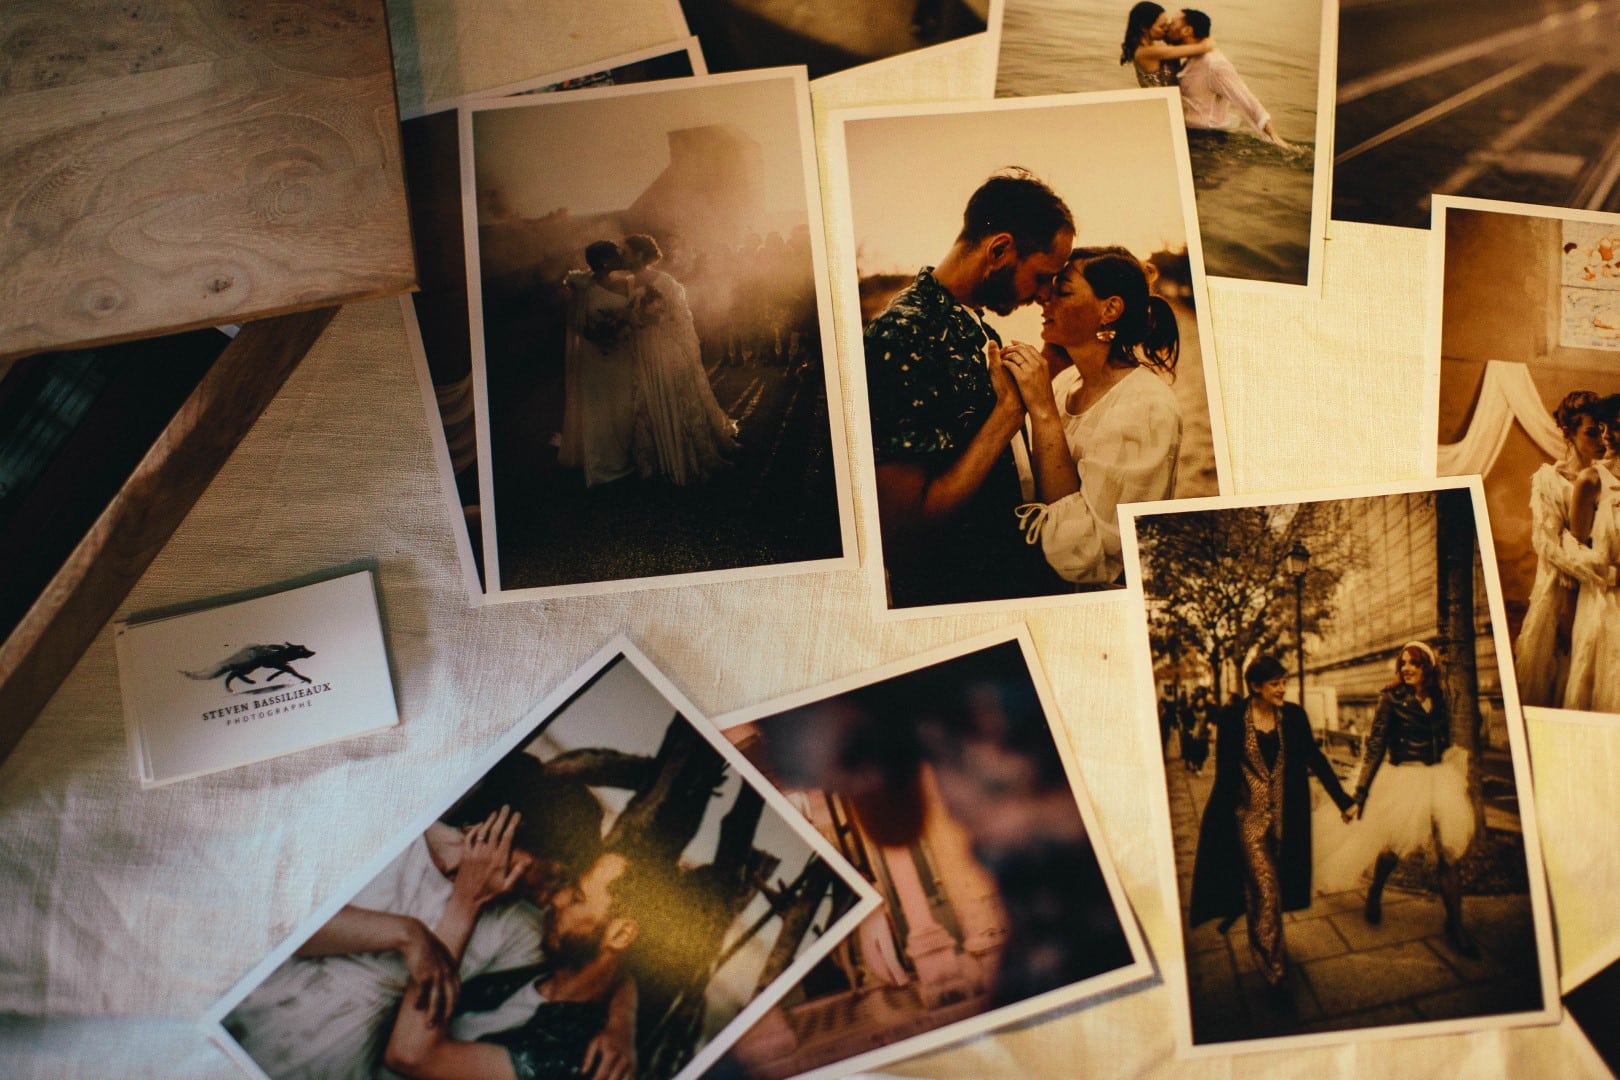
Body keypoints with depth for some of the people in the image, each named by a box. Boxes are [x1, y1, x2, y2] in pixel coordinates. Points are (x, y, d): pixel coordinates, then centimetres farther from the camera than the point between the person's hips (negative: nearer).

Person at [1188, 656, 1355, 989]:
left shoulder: (1294, 716, -2)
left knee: (1260, 884, 15)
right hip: (1249, 813, -3)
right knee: (1266, 887, -6)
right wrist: (1217, 822, -6)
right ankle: (1272, 963, 5)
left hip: (1284, 813, 3)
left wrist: (1343, 800, 2)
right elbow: (1225, 773, -7)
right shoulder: (1233, 719, -11)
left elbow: (1315, 759, 5)